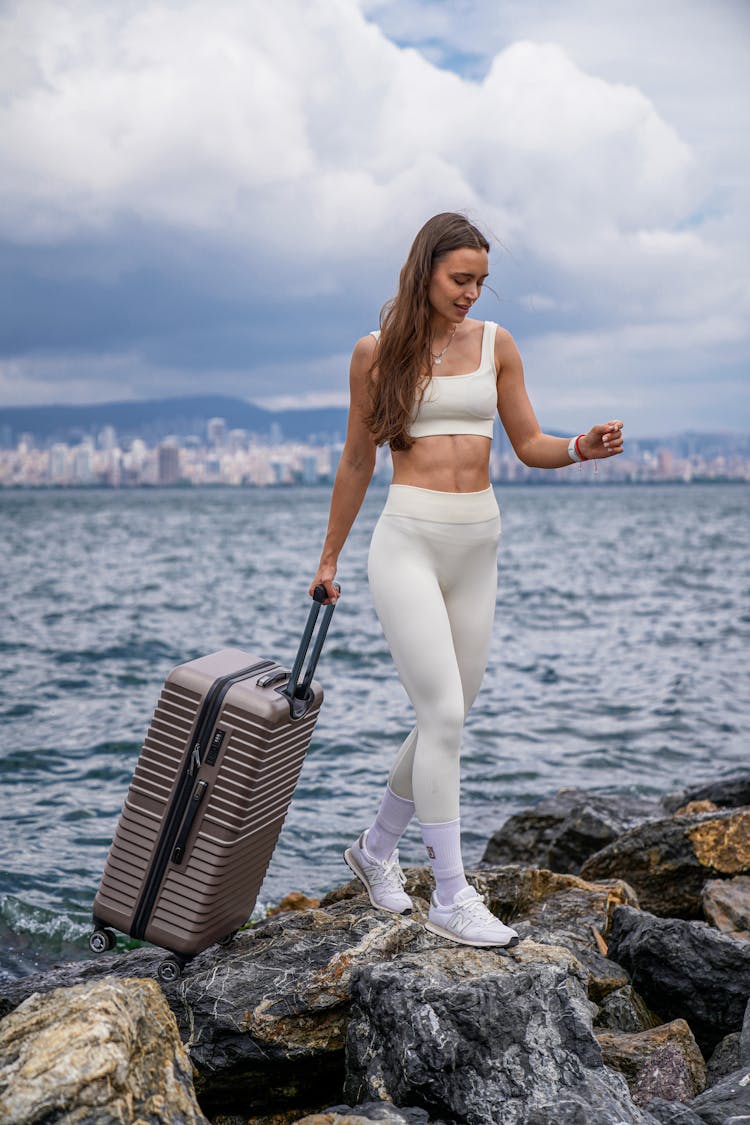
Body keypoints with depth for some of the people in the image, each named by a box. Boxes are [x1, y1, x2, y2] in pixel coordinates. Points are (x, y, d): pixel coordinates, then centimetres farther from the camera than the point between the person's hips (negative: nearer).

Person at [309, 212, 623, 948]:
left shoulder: (495, 345, 8)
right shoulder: (376, 352, 1)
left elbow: (529, 446, 10)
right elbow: (357, 461, 9)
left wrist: (581, 448, -12)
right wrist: (329, 558, 14)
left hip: (477, 545, 4)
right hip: (408, 540, -4)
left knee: (447, 719, 10)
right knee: (443, 715, -13)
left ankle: (376, 848, 33)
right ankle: (450, 899, -3)